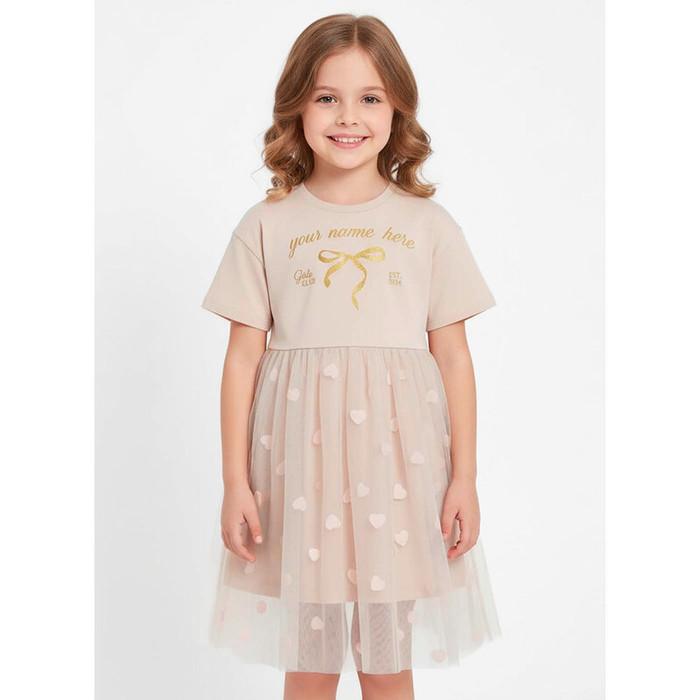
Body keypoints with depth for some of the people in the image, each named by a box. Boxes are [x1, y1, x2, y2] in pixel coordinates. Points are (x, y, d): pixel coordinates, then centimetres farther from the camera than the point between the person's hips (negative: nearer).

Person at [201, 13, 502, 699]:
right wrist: (235, 481, 0)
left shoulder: (429, 225, 3)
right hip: (298, 462, 0)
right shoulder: (266, 225, 2)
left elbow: (453, 357, 4)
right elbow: (243, 359, 2)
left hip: (399, 461, 0)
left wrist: (464, 477, 2)